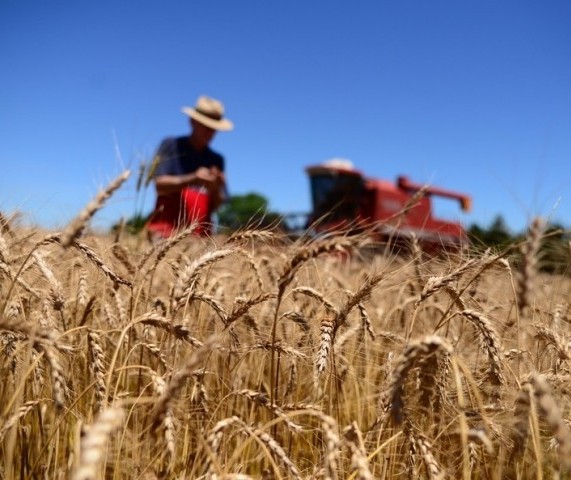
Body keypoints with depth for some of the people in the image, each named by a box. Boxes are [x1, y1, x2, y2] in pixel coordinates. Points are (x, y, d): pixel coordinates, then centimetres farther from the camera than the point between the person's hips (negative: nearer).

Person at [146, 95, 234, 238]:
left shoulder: (217, 160, 13)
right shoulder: (171, 145, 7)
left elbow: (217, 204, 10)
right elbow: (160, 184, -4)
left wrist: (215, 188, -11)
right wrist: (192, 179, -17)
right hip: (167, 226, -2)